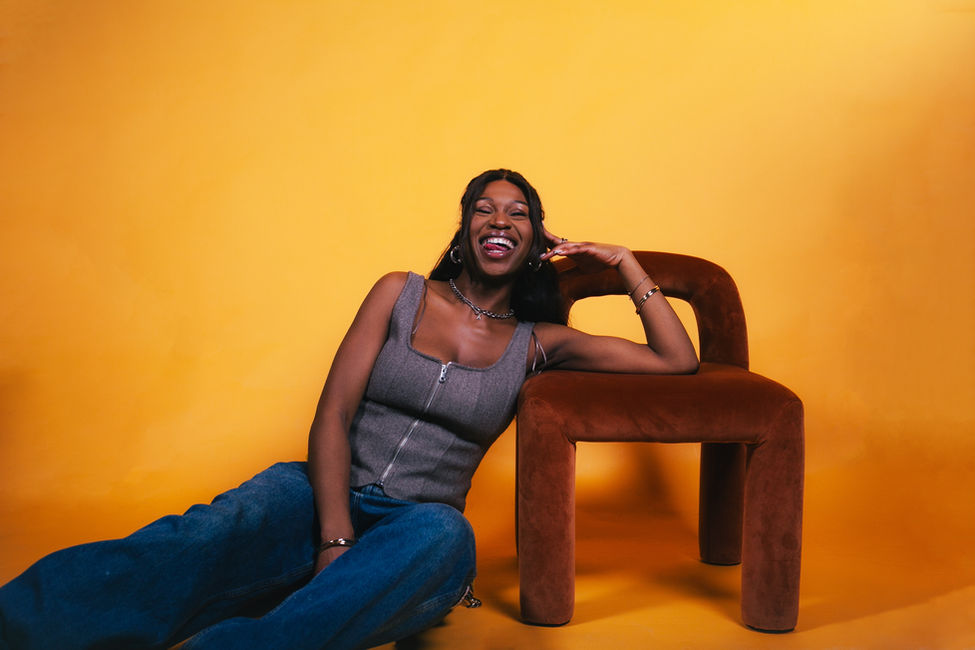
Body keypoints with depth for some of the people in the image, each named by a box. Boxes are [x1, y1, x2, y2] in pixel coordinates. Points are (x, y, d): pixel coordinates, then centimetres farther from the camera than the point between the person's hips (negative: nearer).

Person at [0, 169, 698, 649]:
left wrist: (623, 263, 11)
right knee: (204, 539, -34)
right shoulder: (401, 294, 10)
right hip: (324, 494, 0)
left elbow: (677, 361, 16)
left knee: (444, 537, -39)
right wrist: (336, 540, -15)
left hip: (419, 523, 1)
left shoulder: (536, 341, 13)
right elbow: (332, 416, 0)